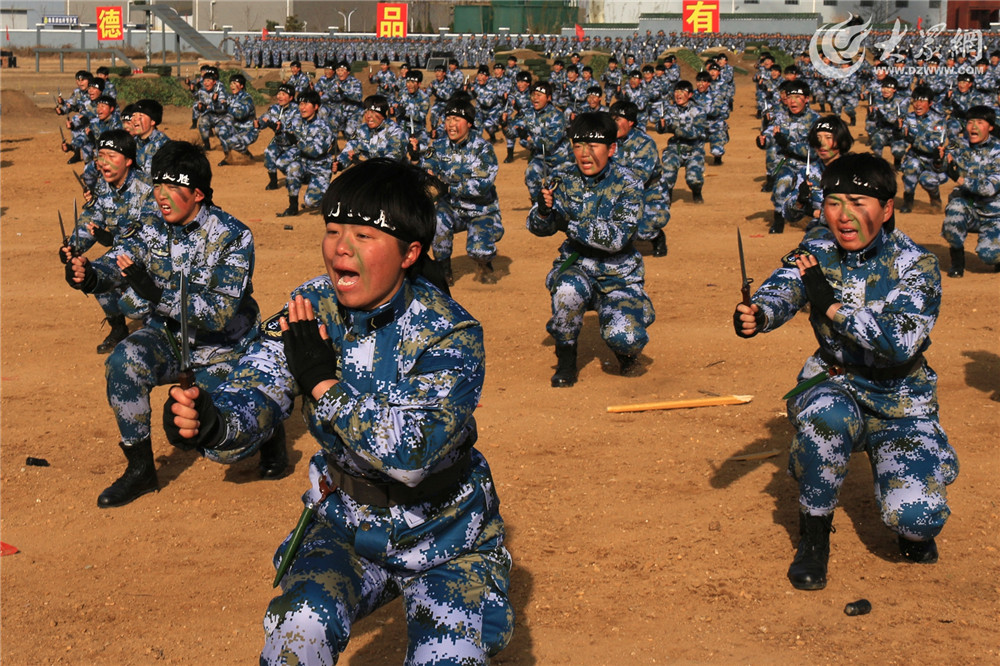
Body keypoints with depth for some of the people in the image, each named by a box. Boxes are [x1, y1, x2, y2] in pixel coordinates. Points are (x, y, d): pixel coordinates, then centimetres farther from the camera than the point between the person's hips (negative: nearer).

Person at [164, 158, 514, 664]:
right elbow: (255, 393, -17)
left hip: (445, 541, -2)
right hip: (348, 525, 2)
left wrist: (322, 380, -28)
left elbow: (412, 455, -29)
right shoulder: (310, 310, -8)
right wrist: (212, 418, -40)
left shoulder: (450, 333, -21)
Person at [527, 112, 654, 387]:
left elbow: (617, 237, -21)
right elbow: (538, 228, -4)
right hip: (576, 265, 2)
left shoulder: (626, 185, -10)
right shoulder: (566, 181, -1)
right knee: (568, 289, -35)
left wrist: (569, 224, -24)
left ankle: (625, 352, 15)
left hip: (619, 274, -2)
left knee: (625, 338, -27)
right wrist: (543, 210, -27)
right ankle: (565, 361, -9)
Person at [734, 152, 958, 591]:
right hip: (836, 385, 2)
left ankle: (913, 523, 19)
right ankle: (814, 533, -12)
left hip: (902, 401, -2)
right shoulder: (816, 253, -3)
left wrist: (831, 305, -31)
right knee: (825, 415, -36)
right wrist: (757, 313, -46)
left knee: (915, 517, -23)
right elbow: (782, 289, -23)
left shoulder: (915, 265, -12)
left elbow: (902, 342, -27)